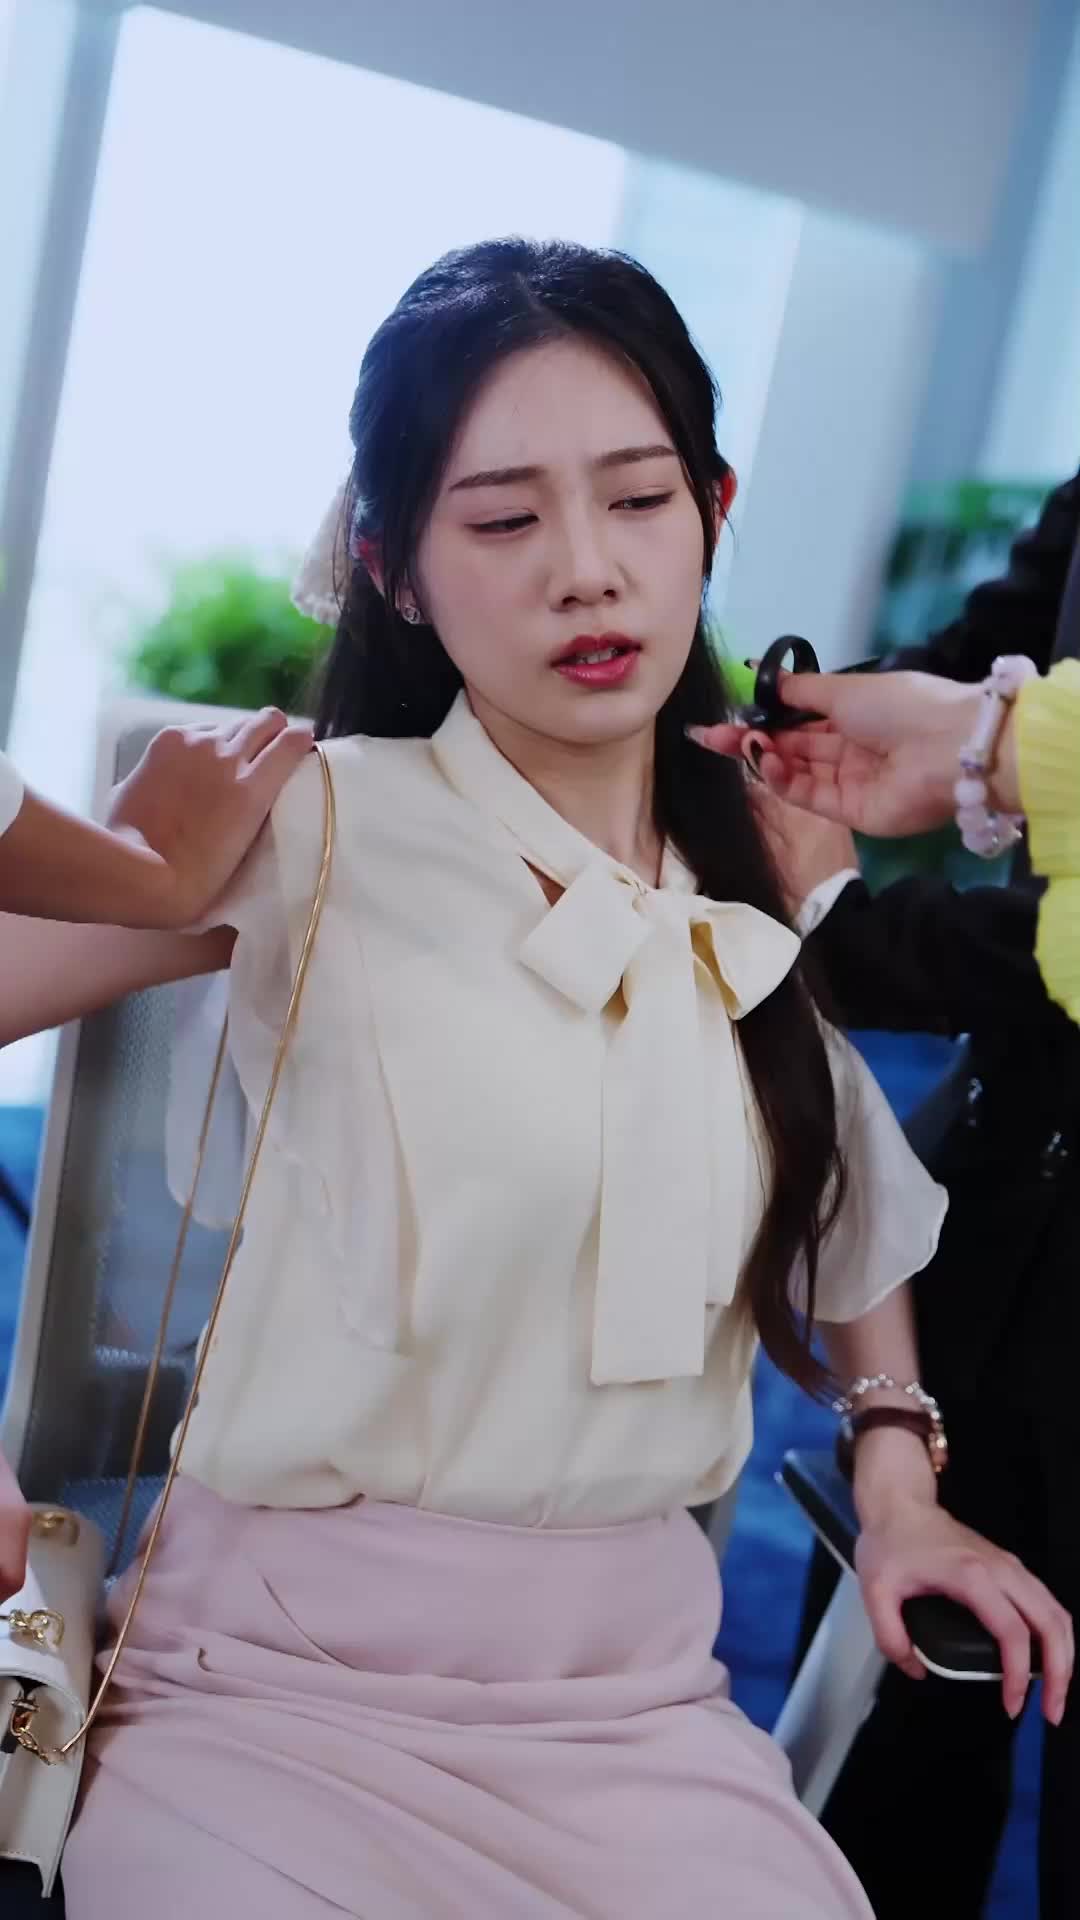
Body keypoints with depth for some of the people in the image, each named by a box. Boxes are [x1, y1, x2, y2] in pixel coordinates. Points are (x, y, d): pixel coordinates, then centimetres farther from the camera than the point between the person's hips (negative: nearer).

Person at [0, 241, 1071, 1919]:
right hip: (290, 1671, -4)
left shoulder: (770, 891, 6)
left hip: (636, 1684, 4)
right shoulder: (319, 835, -9)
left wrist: (900, 1480, 16)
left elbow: (852, 1191, 23)